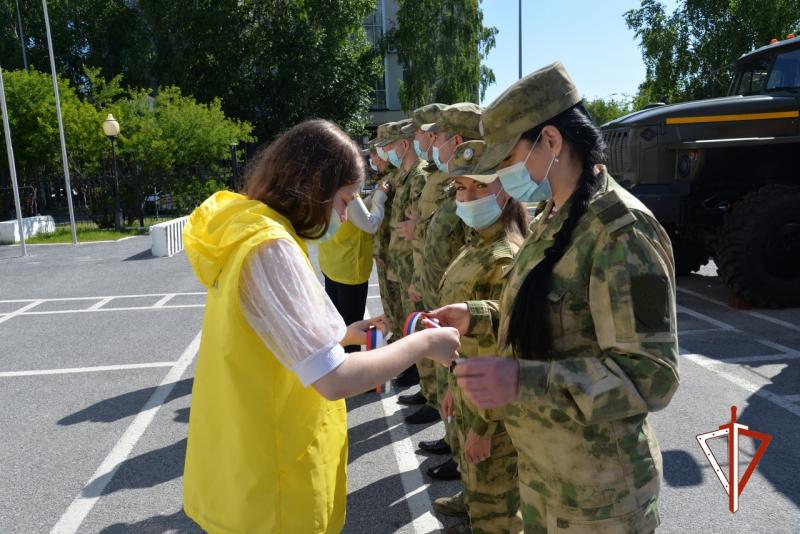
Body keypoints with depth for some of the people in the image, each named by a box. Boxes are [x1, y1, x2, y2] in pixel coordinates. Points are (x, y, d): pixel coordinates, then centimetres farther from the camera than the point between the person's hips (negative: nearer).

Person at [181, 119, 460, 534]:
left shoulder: (246, 231, 4)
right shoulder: (272, 249, -26)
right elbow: (334, 379, -30)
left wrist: (343, 334, 9)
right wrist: (424, 343, -18)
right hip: (273, 482, -9)